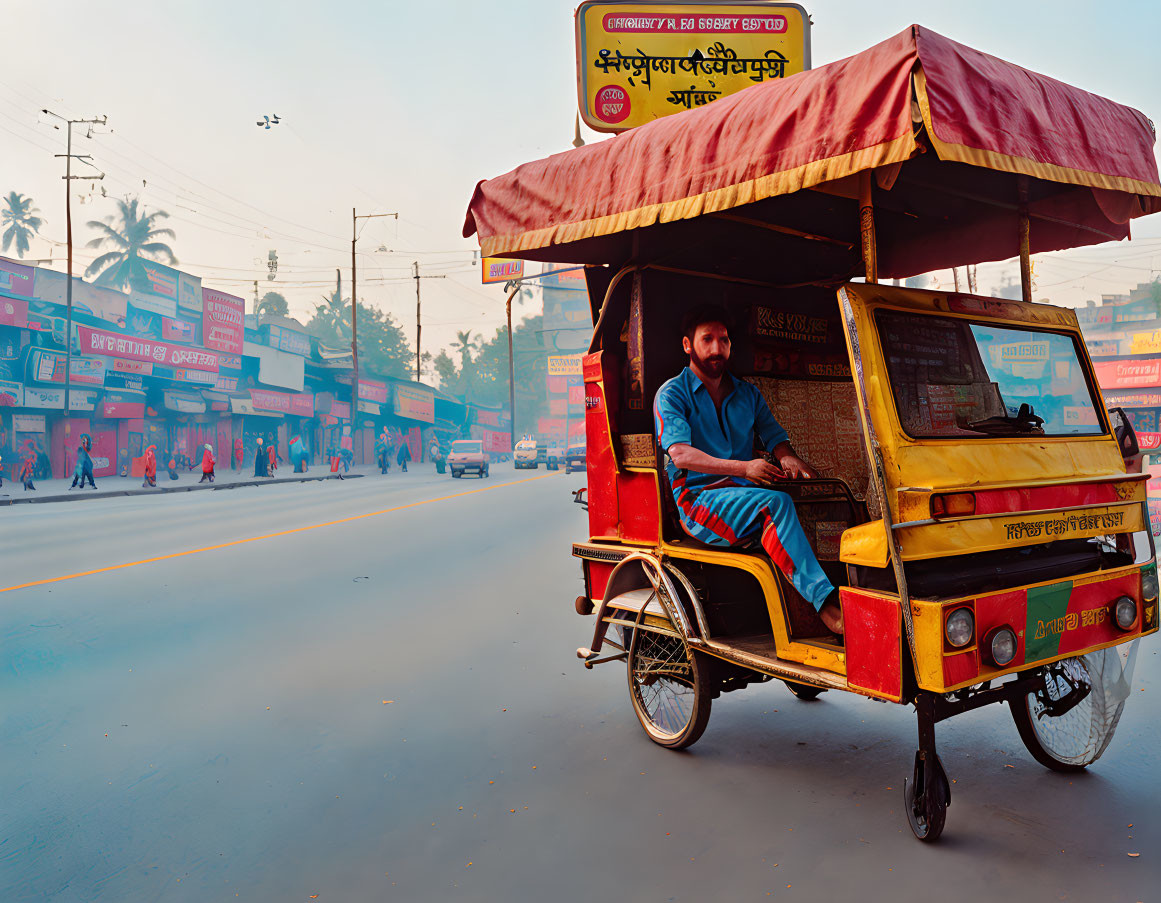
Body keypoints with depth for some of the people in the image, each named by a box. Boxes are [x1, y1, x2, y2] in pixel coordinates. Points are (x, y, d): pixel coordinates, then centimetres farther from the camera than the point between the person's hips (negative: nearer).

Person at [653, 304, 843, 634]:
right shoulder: (672, 394, 4)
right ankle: (825, 603, -41)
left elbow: (776, 438, 14)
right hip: (698, 499, -5)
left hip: (747, 499, 5)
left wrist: (788, 459, -13)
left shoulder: (748, 394, 23)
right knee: (775, 503, -33)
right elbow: (680, 454, -12)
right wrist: (743, 468, -26)